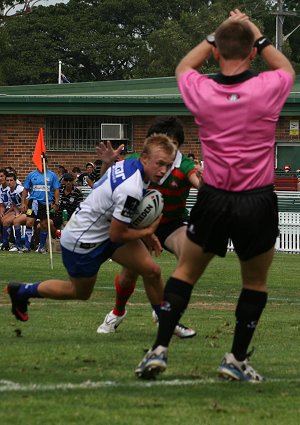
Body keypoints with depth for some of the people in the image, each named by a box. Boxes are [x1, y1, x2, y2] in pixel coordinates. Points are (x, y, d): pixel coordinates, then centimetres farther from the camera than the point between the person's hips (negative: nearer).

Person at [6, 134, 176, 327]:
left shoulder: (128, 164, -8)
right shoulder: (131, 190, -35)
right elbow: (116, 234, -27)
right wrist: (147, 232, -10)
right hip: (83, 241, -9)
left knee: (152, 271, -1)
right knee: (80, 293, 16)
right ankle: (22, 291, 33)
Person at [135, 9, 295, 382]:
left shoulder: (201, 92, -6)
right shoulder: (267, 89, -9)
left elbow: (183, 67, 21)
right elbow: (286, 68, 18)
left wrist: (216, 35, 20)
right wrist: (257, 35, 22)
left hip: (213, 200, 1)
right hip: (258, 203, -1)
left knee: (185, 272, 18)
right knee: (255, 282, 17)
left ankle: (159, 349, 9)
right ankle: (237, 359, 16)